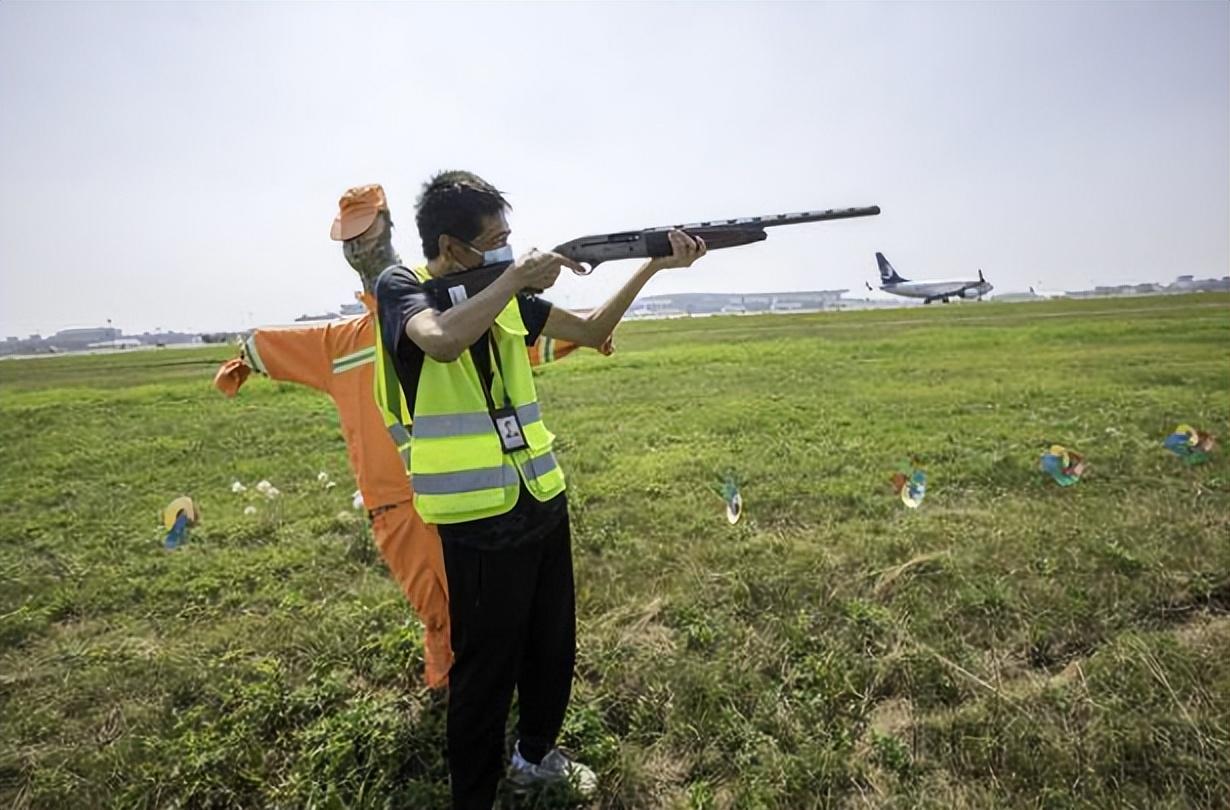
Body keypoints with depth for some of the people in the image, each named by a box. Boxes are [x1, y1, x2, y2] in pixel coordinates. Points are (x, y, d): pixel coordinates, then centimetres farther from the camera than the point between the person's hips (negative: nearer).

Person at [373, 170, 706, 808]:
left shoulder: (503, 291, 8)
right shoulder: (399, 287, -8)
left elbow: (592, 332, 11)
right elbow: (442, 341, -32)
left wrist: (652, 265, 3)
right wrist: (516, 276, -22)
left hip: (543, 504, 7)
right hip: (480, 523, -7)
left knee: (554, 647, 22)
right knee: (486, 669, 9)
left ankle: (535, 754, 47)